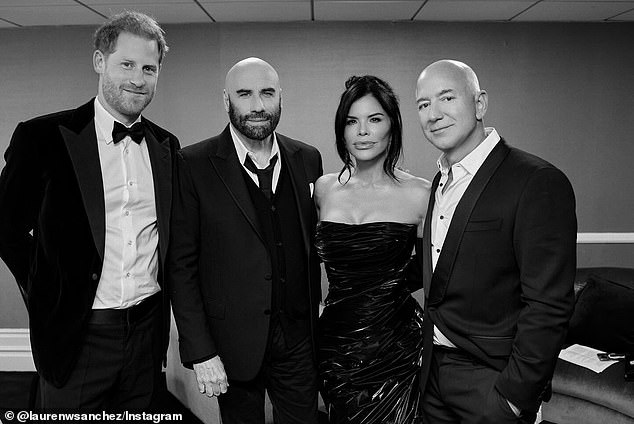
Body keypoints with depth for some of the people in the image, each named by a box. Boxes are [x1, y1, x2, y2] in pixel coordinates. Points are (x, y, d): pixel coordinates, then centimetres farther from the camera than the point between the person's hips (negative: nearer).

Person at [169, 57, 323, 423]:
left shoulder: (307, 160, 3)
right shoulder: (195, 165, -9)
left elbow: (313, 242, 9)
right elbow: (181, 264, -9)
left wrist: (316, 308, 3)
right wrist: (199, 351, -11)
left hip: (299, 338, 3)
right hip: (234, 342, -3)